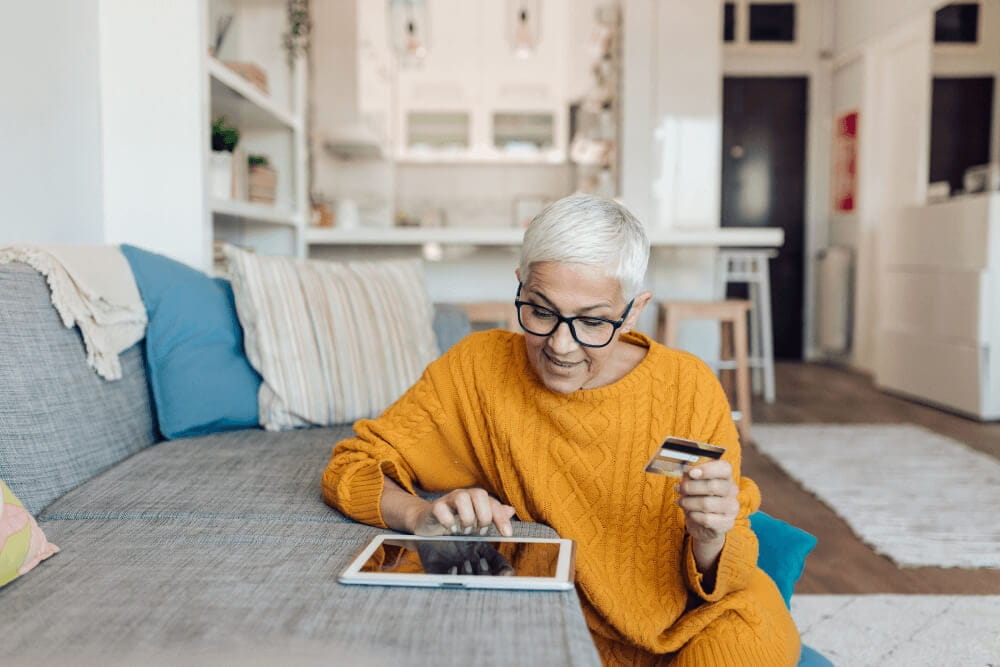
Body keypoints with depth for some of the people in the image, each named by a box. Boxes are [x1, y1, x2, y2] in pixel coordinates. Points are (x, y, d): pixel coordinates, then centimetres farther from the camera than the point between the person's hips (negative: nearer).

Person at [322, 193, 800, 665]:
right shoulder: (478, 367, -12)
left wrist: (710, 543, -29)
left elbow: (721, 582, -5)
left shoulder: (689, 389, -12)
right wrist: (419, 513, -29)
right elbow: (349, 467, -8)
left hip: (686, 623, 1)